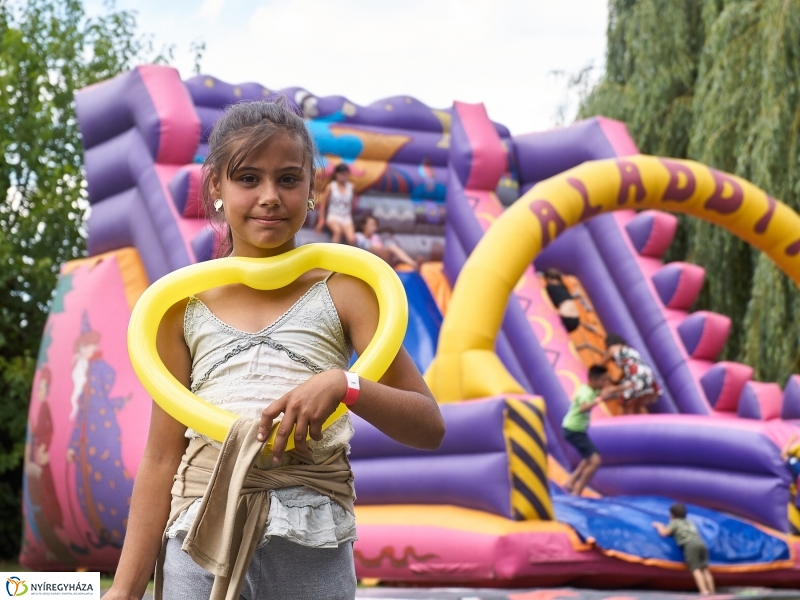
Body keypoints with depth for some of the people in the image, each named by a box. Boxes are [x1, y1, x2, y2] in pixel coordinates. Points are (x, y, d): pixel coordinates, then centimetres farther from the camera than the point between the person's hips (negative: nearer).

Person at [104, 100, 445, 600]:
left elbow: (429, 426, 0)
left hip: (312, 552, -1)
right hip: (200, 540, 1)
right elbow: (161, 459, 8)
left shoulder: (342, 290, 4)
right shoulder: (184, 305, 7)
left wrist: (343, 385, -18)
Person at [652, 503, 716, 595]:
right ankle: (711, 592, -8)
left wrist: (658, 526, 30)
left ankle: (704, 591, -31)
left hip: (690, 545, -6)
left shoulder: (675, 522, 16)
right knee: (705, 568, 5)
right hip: (701, 543, 6)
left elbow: (664, 533, 11)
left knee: (695, 569, -15)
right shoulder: (688, 522, 34)